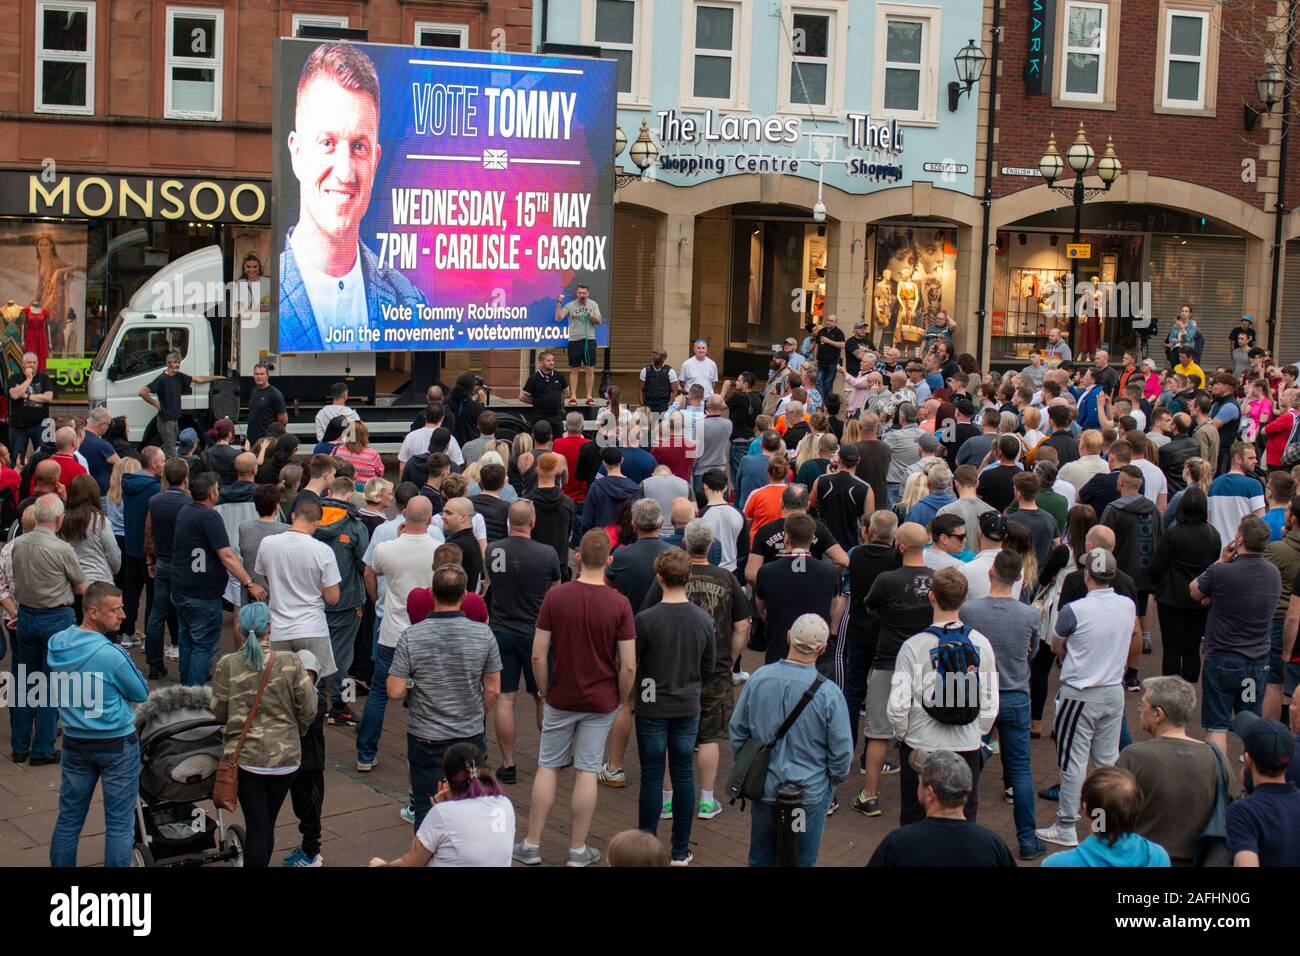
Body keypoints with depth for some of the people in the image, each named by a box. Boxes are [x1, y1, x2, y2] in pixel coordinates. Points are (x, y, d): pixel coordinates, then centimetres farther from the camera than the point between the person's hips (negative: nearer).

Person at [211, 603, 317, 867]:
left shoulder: (227, 665, -9)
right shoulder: (291, 662, -8)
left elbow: (219, 712, -1)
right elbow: (308, 709, -4)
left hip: (244, 756, -1)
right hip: (285, 755, 1)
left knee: (256, 825, 2)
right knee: (268, 823, 15)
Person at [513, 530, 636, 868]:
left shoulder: (555, 596, -10)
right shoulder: (619, 604, -12)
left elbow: (538, 655, -8)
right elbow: (628, 666, -12)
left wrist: (544, 692, 6)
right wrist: (624, 700, 5)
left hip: (561, 699, 1)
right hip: (601, 701, 0)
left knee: (548, 767, 13)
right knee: (587, 772, 7)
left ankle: (532, 844, 16)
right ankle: (577, 850, 14)